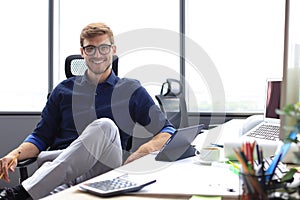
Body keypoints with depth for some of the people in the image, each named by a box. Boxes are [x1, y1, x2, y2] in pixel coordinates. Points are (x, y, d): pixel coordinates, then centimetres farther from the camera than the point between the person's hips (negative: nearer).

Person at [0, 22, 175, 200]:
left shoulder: (131, 90, 15)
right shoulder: (64, 89, 20)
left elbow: (168, 130, 10)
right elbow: (41, 137, 19)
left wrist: (144, 150, -11)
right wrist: (15, 154, -2)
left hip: (106, 168, 0)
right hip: (59, 160, 1)